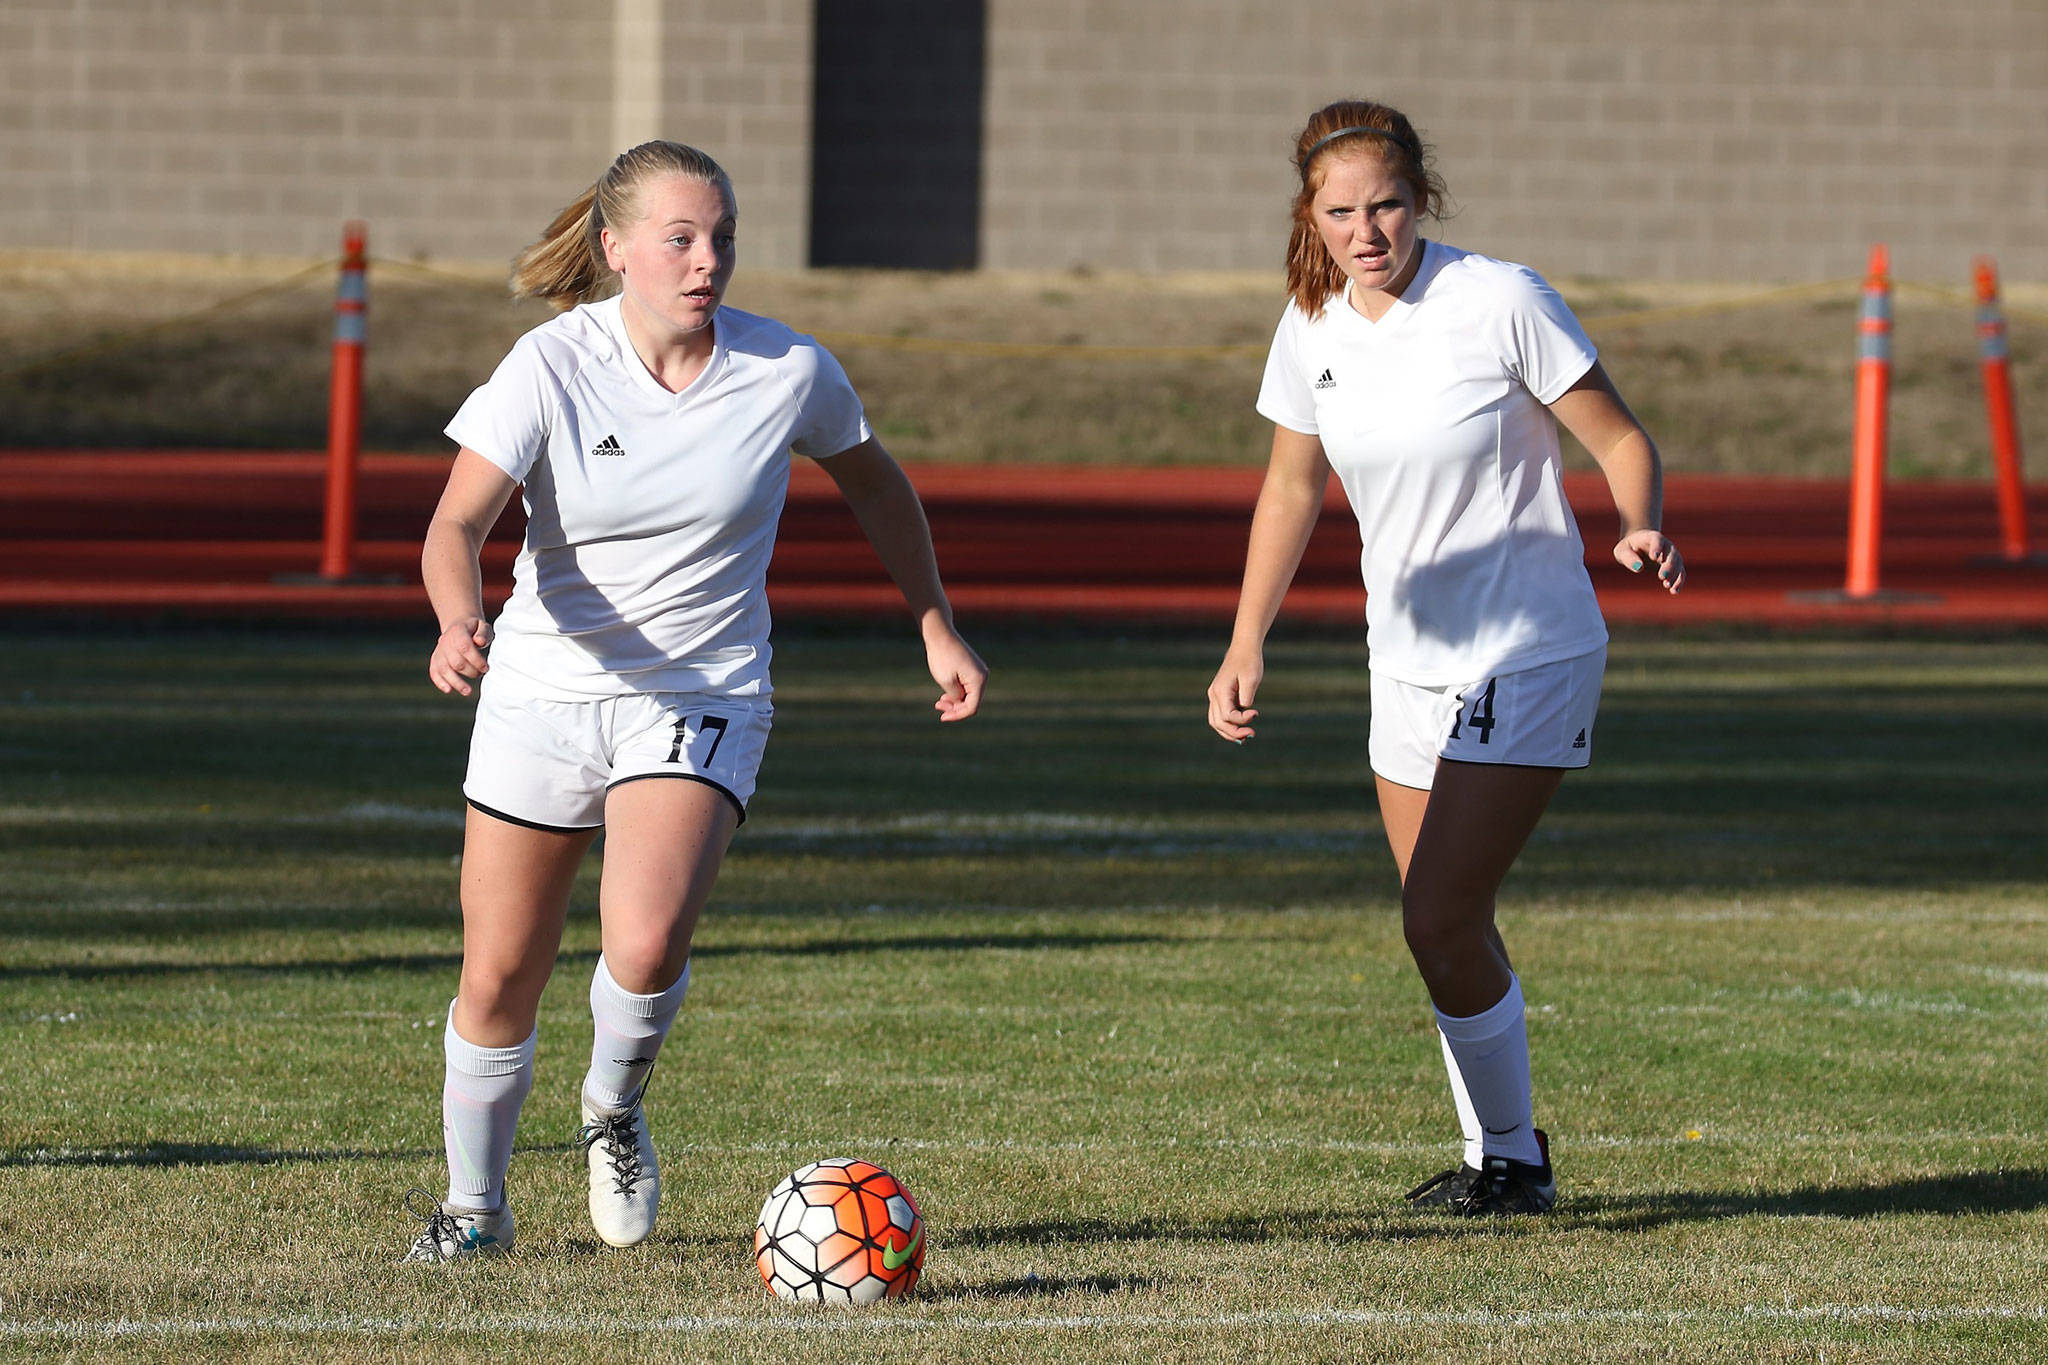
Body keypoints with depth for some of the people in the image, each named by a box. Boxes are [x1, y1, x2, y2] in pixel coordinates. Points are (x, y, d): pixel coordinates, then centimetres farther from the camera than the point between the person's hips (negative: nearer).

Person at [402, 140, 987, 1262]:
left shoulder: (787, 371, -9)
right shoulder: (552, 366, -13)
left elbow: (874, 486, 12)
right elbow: (457, 523, -21)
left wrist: (938, 628, 15)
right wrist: (460, 624, -41)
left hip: (701, 699, -1)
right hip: (543, 693, 1)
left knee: (647, 945, -25)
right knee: (497, 980, 5)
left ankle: (614, 1109, 8)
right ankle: (472, 1204, 30)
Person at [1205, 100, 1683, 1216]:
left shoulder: (1501, 301, -17)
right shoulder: (1312, 327, -1)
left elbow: (1622, 442, -10)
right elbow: (1293, 487, 13)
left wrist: (1641, 532, -30)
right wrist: (1245, 648, 8)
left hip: (1527, 658, -6)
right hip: (1409, 656, 6)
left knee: (1438, 921, -13)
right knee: (1447, 926, 9)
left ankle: (1512, 1158, 5)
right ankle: (1496, 1156, 26)